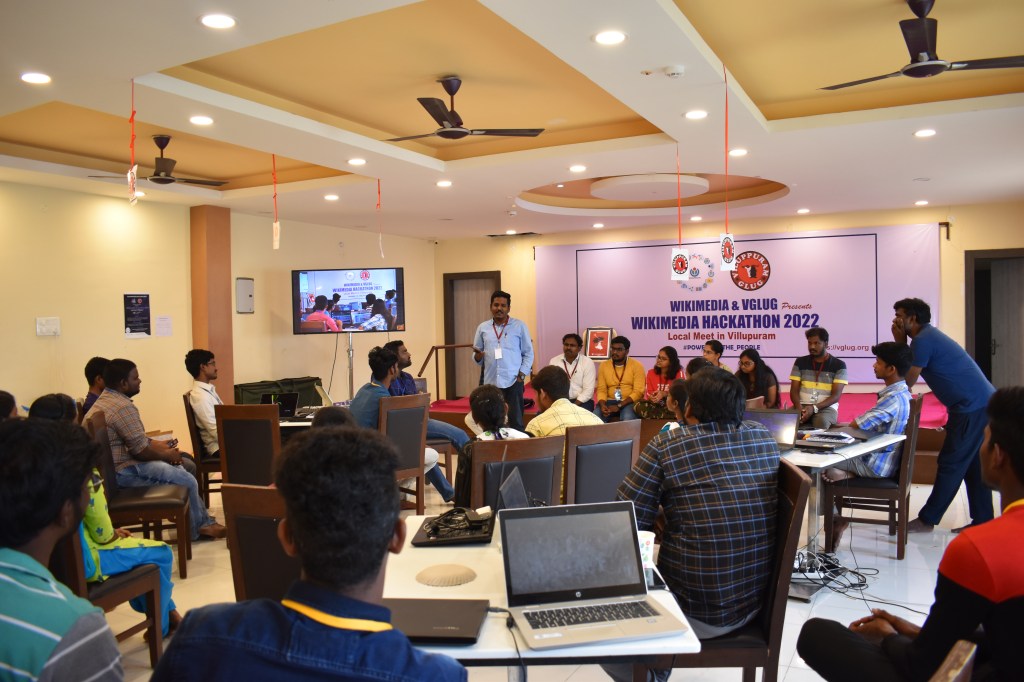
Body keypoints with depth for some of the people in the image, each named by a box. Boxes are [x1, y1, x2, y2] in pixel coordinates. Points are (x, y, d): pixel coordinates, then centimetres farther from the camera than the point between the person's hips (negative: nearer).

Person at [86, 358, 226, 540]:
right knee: (188, 481, -13)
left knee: (188, 465, 14)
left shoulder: (106, 399, 12)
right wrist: (166, 455, -5)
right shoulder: (124, 407, -24)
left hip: (115, 464, 12)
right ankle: (196, 530, 12)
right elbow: (141, 450, -22)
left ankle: (204, 522, 18)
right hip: (123, 472, -12)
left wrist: (158, 444, 11)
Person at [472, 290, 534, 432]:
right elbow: (477, 358, 14)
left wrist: (522, 375, -5)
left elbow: (528, 353, 6)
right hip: (490, 382, 2)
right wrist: (478, 356, -9)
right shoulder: (482, 328, 11)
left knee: (515, 422, 0)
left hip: (513, 382, -2)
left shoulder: (519, 326, 5)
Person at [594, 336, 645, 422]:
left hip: (629, 402, -3)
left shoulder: (637, 366, -2)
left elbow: (638, 392, -9)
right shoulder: (604, 365, 8)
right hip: (610, 401, 3)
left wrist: (619, 406, -19)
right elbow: (601, 390, 6)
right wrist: (602, 405, -17)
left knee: (627, 418, -36)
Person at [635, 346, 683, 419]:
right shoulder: (651, 372, 7)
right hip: (655, 405, 3)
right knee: (639, 406, -28)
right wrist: (652, 397, -23)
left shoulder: (678, 373, -2)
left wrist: (664, 394, -23)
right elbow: (648, 394, 3)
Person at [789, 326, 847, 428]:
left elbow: (836, 395, -5)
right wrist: (799, 407, -15)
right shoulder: (800, 362, 11)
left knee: (822, 422, -38)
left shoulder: (838, 365, 2)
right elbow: (794, 390, 7)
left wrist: (814, 408, -20)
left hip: (826, 407, -2)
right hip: (802, 407, 2)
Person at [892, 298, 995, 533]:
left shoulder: (923, 340, -14)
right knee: (973, 465, 13)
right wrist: (901, 345, 8)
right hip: (982, 403, 10)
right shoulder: (929, 335, 18)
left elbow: (907, 382, -10)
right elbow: (909, 372, 16)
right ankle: (982, 521, 18)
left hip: (971, 407, -10)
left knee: (950, 464, -4)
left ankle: (927, 520, 2)